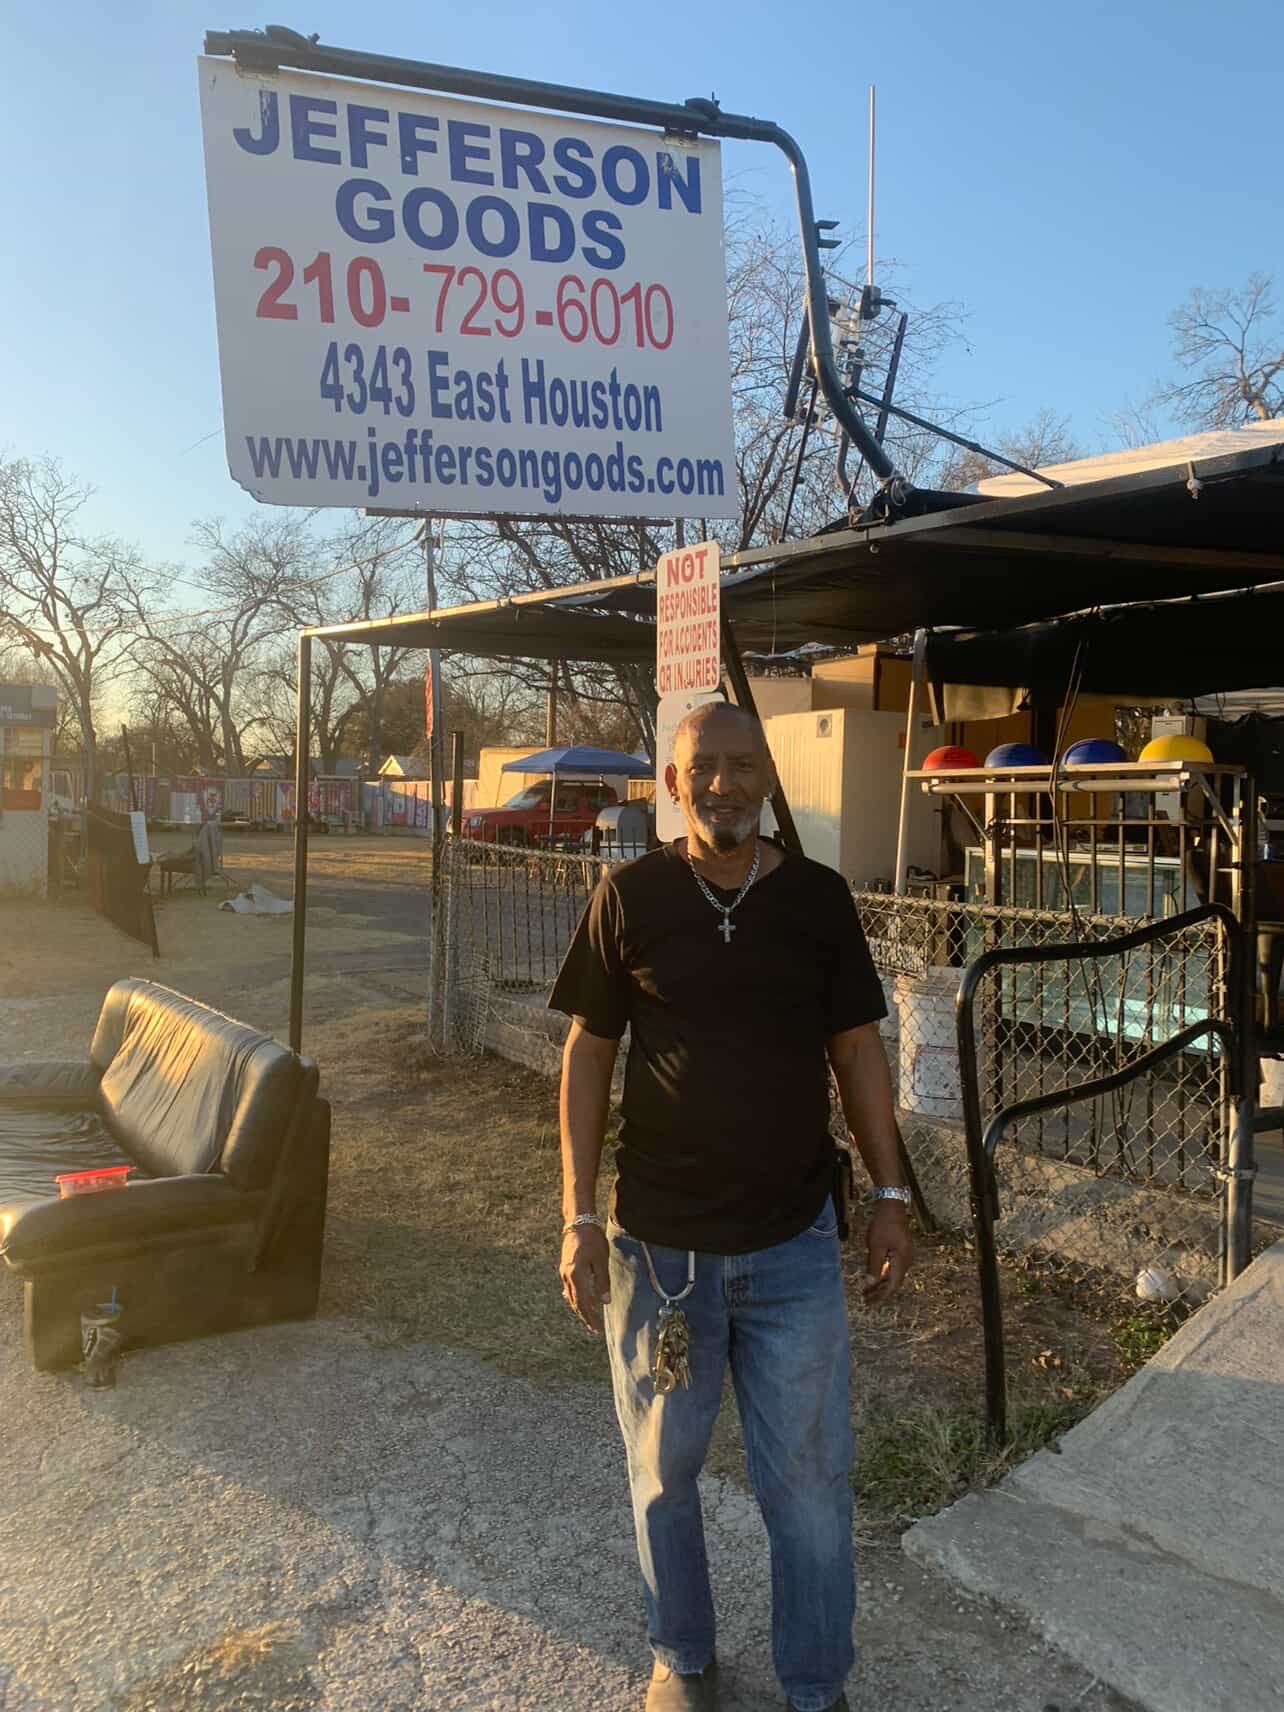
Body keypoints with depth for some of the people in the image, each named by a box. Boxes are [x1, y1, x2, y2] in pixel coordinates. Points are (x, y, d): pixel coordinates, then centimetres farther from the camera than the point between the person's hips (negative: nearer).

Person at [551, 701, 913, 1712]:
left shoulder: (818, 899, -3)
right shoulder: (629, 897, -6)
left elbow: (857, 1049, 4)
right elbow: (588, 1055, -2)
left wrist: (890, 1194, 2)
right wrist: (580, 1217, -5)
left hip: (795, 1244, 1)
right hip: (658, 1240, 0)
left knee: (810, 1478, 11)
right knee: (663, 1466, 17)